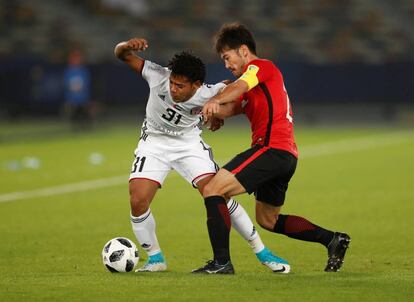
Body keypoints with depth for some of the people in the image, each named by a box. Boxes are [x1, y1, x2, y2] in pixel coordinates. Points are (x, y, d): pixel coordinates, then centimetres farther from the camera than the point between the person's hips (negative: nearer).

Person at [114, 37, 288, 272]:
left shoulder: (207, 94, -25)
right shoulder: (158, 76, -26)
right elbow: (123, 56, -22)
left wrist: (219, 113, -1)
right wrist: (128, 46, -43)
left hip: (189, 143, -1)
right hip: (154, 143, 1)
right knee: (138, 202, -16)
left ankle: (261, 251, 4)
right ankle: (155, 259, 7)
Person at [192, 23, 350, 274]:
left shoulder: (261, 66, -1)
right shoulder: (255, 84, 30)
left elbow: (240, 86, -24)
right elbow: (231, 108, 14)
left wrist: (215, 101, -43)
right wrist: (214, 110, -7)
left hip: (271, 148, -11)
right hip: (286, 155, 11)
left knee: (213, 189, -16)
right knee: (268, 220, 23)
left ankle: (222, 262, -22)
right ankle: (333, 240, 23)